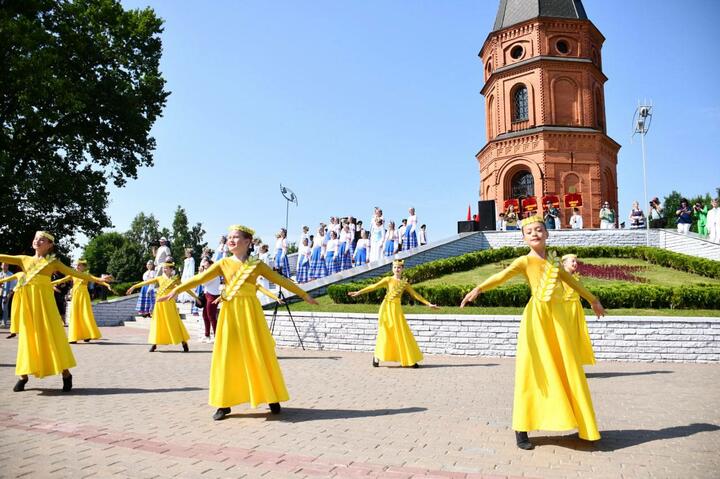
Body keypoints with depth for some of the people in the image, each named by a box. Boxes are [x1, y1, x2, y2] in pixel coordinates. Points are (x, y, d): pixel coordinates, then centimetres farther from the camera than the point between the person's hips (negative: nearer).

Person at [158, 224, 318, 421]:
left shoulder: (257, 264, 3)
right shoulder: (224, 263, 5)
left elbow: (281, 280, 6)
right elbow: (200, 278, -2)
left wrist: (304, 294, 7)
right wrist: (176, 290, -14)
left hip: (250, 311, -1)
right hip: (230, 312, 1)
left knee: (258, 354, 2)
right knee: (228, 356, 1)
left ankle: (272, 399, 14)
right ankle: (224, 403, 10)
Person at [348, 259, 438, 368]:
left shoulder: (405, 283, 12)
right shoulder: (388, 279, 4)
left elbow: (415, 294, 15)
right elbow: (374, 286, -4)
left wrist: (429, 304, 12)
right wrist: (358, 292, -13)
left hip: (397, 309, 3)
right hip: (387, 307, -2)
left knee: (402, 333, 1)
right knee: (385, 332, -4)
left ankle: (409, 360, 6)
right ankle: (376, 357, 8)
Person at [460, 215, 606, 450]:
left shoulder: (554, 260, 14)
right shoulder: (525, 261, -4)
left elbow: (572, 281, 30)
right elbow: (502, 275, -21)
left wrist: (592, 300, 40)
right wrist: (478, 289, -40)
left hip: (558, 315, 6)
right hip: (536, 316, -5)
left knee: (568, 369, 12)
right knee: (532, 371, -6)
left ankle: (582, 425, 26)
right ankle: (521, 431, -1)